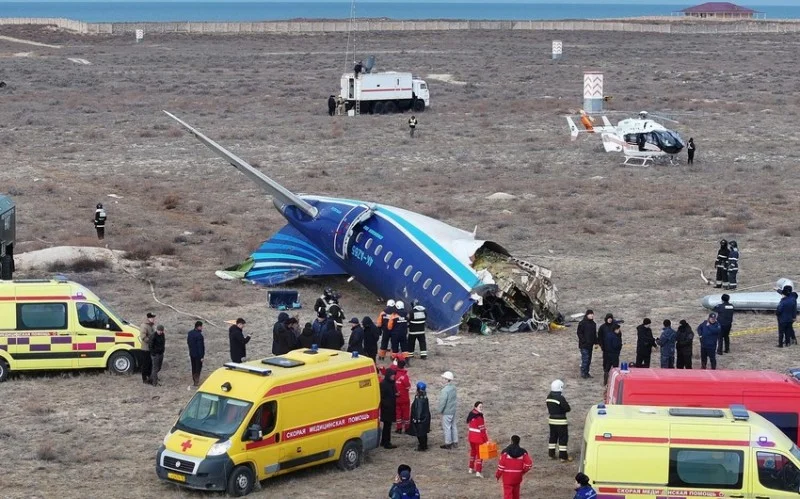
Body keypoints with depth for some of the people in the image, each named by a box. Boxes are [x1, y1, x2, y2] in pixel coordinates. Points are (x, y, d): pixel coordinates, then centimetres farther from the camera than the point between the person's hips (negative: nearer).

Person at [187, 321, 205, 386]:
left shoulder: (190, 333, 2)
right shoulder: (199, 335, -24)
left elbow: (188, 342, 12)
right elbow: (200, 346, -23)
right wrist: (201, 356, -18)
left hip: (192, 354, 8)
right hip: (198, 355, -8)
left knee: (193, 368, 18)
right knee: (198, 368, 3)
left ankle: (193, 381, 26)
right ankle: (196, 382, 5)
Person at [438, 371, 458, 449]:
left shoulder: (445, 390, -25)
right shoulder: (454, 388, 1)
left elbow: (443, 402, -22)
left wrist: (440, 410, -9)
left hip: (447, 412, -8)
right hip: (453, 410, 8)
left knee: (447, 427, 3)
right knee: (453, 426, 17)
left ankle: (448, 443, 11)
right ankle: (455, 442, 26)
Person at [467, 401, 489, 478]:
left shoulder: (471, 415, 3)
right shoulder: (479, 417, -21)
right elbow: (482, 430, -21)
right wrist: (486, 440, -16)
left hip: (471, 437, 8)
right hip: (479, 438, -8)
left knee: (473, 452, 23)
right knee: (479, 454, 0)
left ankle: (471, 468, 33)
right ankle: (478, 472, -3)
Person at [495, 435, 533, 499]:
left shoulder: (506, 452, -12)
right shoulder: (523, 452, -3)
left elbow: (501, 465, -12)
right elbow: (529, 464, -7)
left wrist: (498, 475, 3)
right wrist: (523, 471, 10)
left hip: (507, 477, -3)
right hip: (517, 476, 3)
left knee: (507, 494, -3)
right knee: (516, 493, 22)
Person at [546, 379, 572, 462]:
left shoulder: (549, 397, 4)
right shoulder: (560, 398, -21)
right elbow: (567, 408, -19)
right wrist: (569, 407, 3)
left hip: (551, 420, 7)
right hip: (560, 421, -7)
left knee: (553, 436, 18)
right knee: (563, 437, 0)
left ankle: (551, 454, 24)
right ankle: (563, 456, 0)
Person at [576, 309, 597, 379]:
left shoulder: (593, 324, 13)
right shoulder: (582, 323, -9)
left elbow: (595, 334, 20)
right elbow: (579, 333, -10)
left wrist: (596, 342, 13)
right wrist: (583, 341, -17)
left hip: (590, 344, 7)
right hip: (584, 345, -7)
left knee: (589, 359, 9)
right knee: (585, 358, -11)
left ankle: (586, 372, 16)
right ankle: (583, 373, -5)